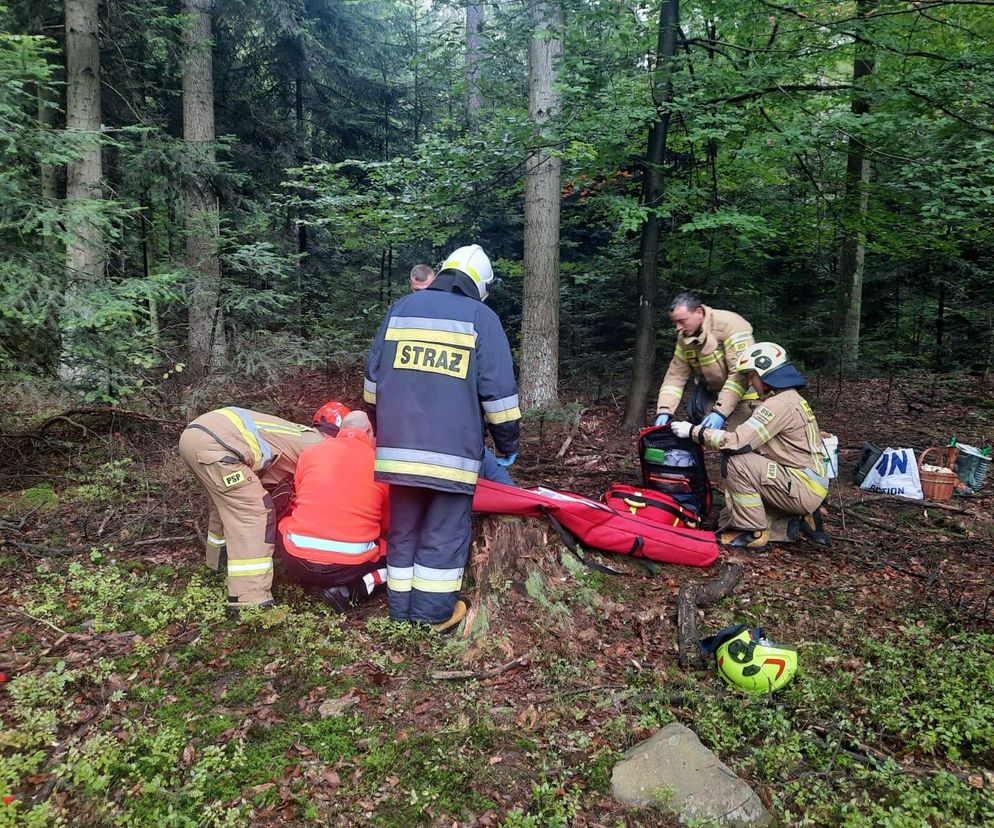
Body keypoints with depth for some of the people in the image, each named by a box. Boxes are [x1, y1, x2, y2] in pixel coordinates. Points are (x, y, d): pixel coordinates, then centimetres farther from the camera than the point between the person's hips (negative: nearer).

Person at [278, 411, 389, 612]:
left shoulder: (309, 453, 6)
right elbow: (387, 525, 11)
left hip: (299, 564, 4)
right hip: (350, 566, -3)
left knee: (286, 522, 32)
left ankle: (310, 579, 12)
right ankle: (353, 589, -3)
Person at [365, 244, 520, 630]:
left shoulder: (401, 308, 13)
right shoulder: (481, 317, 1)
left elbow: (373, 378, 17)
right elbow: (499, 391, -3)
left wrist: (382, 427, 29)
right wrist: (508, 445, 7)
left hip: (400, 443, 4)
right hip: (453, 448, -4)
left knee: (403, 526, 14)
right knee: (446, 530, 6)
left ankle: (401, 605, 24)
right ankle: (435, 610, 13)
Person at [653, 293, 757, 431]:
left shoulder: (730, 325, -26)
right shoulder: (684, 337, -5)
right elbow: (676, 375, -3)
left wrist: (720, 412, -33)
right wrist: (664, 411, -17)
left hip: (743, 392, -6)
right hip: (712, 391, 7)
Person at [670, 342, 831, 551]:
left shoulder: (780, 404, -19)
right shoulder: (791, 398, 14)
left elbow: (738, 441, -24)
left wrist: (694, 431, -16)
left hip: (803, 488, -9)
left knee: (735, 462, -20)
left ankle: (752, 533, -10)